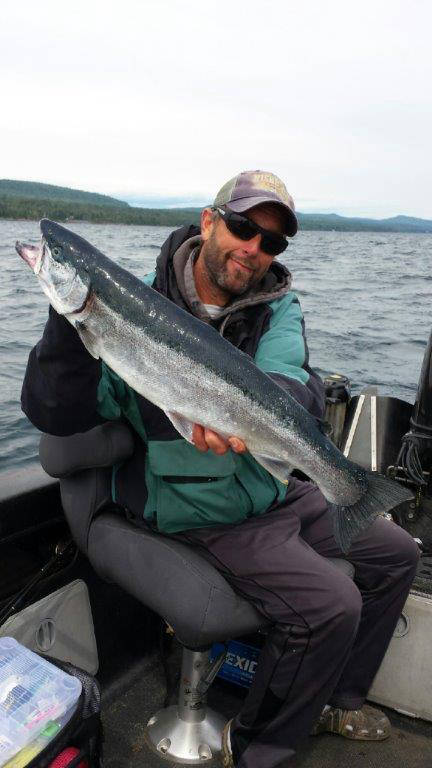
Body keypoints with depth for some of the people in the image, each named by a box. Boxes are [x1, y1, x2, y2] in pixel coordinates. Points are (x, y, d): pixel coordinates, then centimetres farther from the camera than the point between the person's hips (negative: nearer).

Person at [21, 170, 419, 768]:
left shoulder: (278, 307, 0)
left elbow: (294, 384, -22)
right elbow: (56, 414, -18)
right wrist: (71, 321, -33)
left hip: (280, 491, 7)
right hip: (206, 514, -6)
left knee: (398, 553, 11)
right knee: (331, 603, -21)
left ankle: (333, 701, 30)